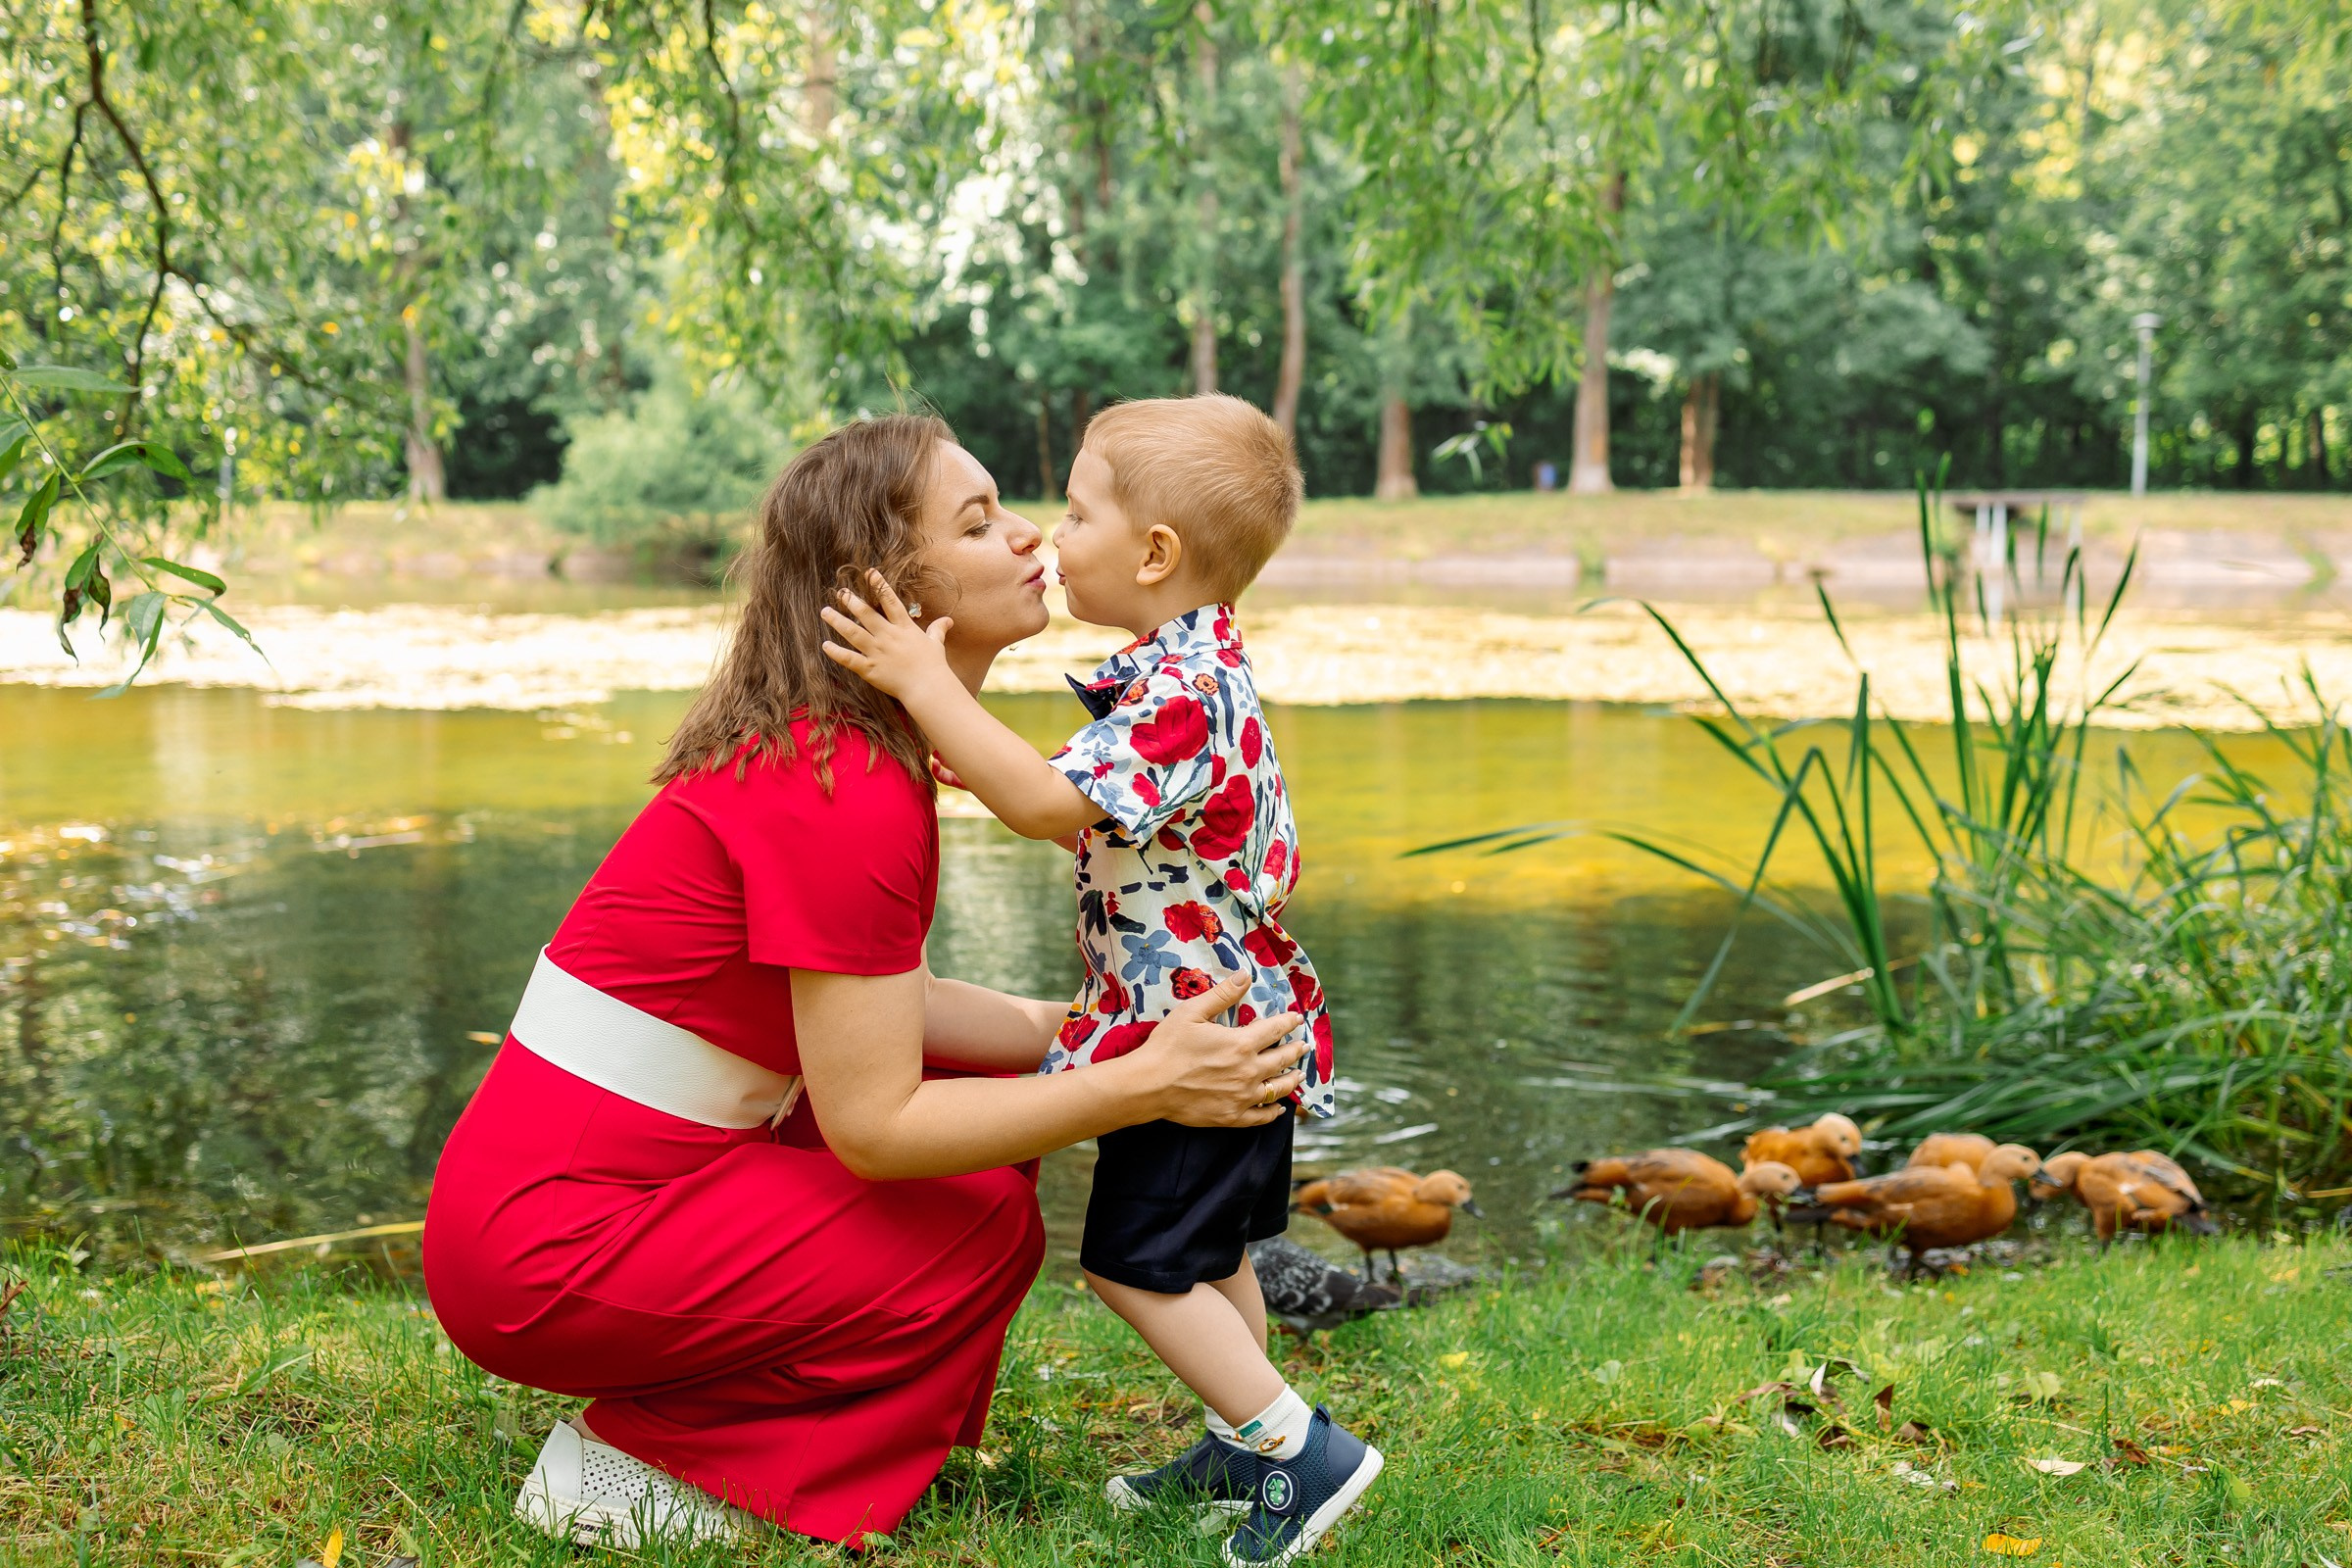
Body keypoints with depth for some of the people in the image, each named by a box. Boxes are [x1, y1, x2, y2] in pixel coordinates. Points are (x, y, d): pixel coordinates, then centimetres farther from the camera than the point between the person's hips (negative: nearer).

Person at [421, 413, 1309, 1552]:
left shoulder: (829, 745, 8)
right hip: (548, 1246, -9)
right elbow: (875, 1124, -22)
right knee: (986, 1228, -8)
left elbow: (885, 1011, 11)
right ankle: (637, 1456, -1)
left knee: (994, 1111, 9)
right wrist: (1142, 1088, -22)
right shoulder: (842, 790, -22)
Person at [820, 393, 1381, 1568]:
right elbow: (1096, 805, 17)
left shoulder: (1182, 693, -25)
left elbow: (1050, 804, -33)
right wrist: (996, 770, 7)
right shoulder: (1194, 672, 10)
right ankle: (1245, 1439, 34)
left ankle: (1303, 1448, 0)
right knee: (1204, 1250, 22)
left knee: (1138, 1260, -5)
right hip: (1228, 1026, 11)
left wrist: (926, 684, -30)